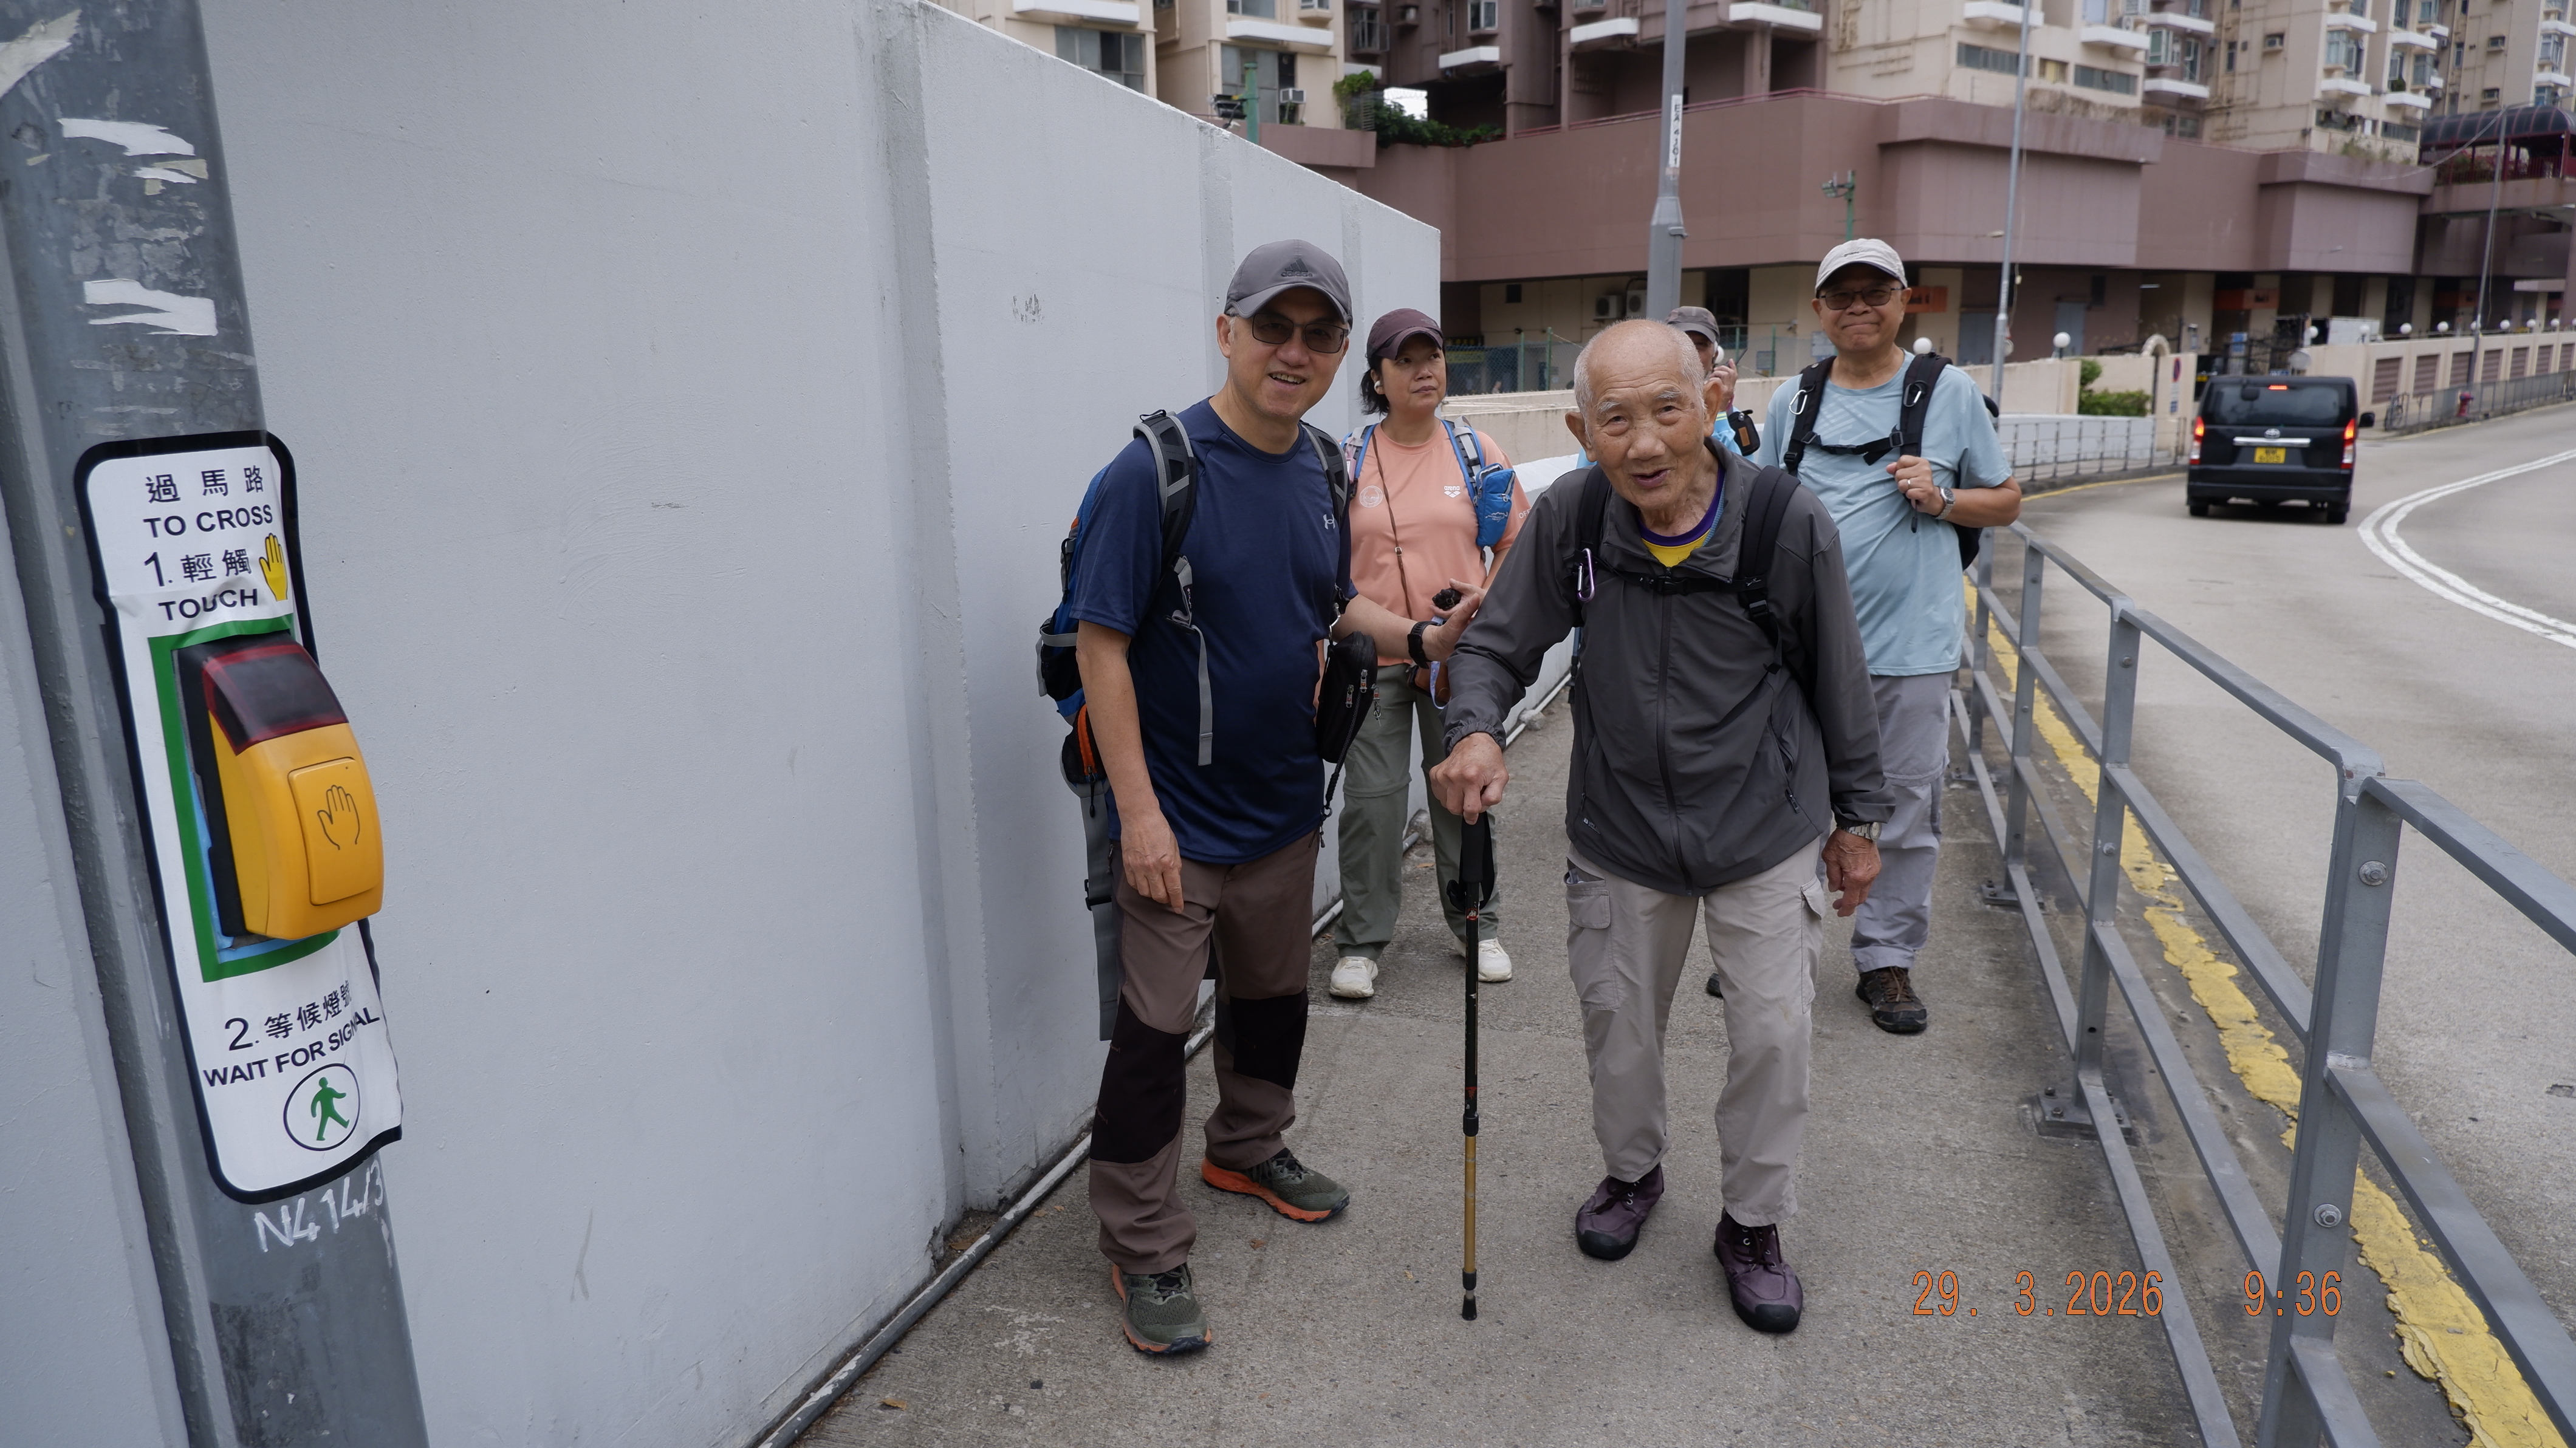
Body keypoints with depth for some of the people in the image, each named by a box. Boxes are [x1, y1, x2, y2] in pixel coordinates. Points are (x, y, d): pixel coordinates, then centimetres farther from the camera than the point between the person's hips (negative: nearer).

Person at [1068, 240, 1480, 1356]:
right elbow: (1102, 644, -19)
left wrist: (1424, 639, -1)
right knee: (1156, 1026, 2)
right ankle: (1142, 1246, 20)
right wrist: (1139, 810, -22)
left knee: (1273, 993, 22)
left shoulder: (1323, 469, 3)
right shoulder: (1157, 471, -18)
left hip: (1284, 802, 7)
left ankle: (1249, 1149, 47)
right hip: (1179, 820, -7)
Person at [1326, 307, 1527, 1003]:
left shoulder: (1475, 449, 4)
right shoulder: (1347, 459, 0)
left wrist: (1487, 595, -5)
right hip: (1371, 657, -1)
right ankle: (1361, 943, 15)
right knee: (1371, 800, 2)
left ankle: (1476, 927, 28)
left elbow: (1517, 538, 10)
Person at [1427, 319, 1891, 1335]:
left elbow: (1837, 679, -5)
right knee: (1619, 1024, 18)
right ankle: (1632, 1172, 47)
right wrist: (1476, 730, -28)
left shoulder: (1786, 519, -19)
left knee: (1772, 1033, 7)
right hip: (1621, 831, 2)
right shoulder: (1569, 517, -16)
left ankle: (1754, 1223, 32)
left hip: (1767, 830, -1)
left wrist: (1857, 815, 4)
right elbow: (1496, 645, -6)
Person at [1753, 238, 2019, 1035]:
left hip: (1912, 644, -1)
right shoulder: (1793, 401, 8)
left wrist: (1943, 500, -11)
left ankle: (1886, 960, 20)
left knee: (1907, 810, 6)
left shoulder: (1951, 392, 4)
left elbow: (2006, 502, 9)